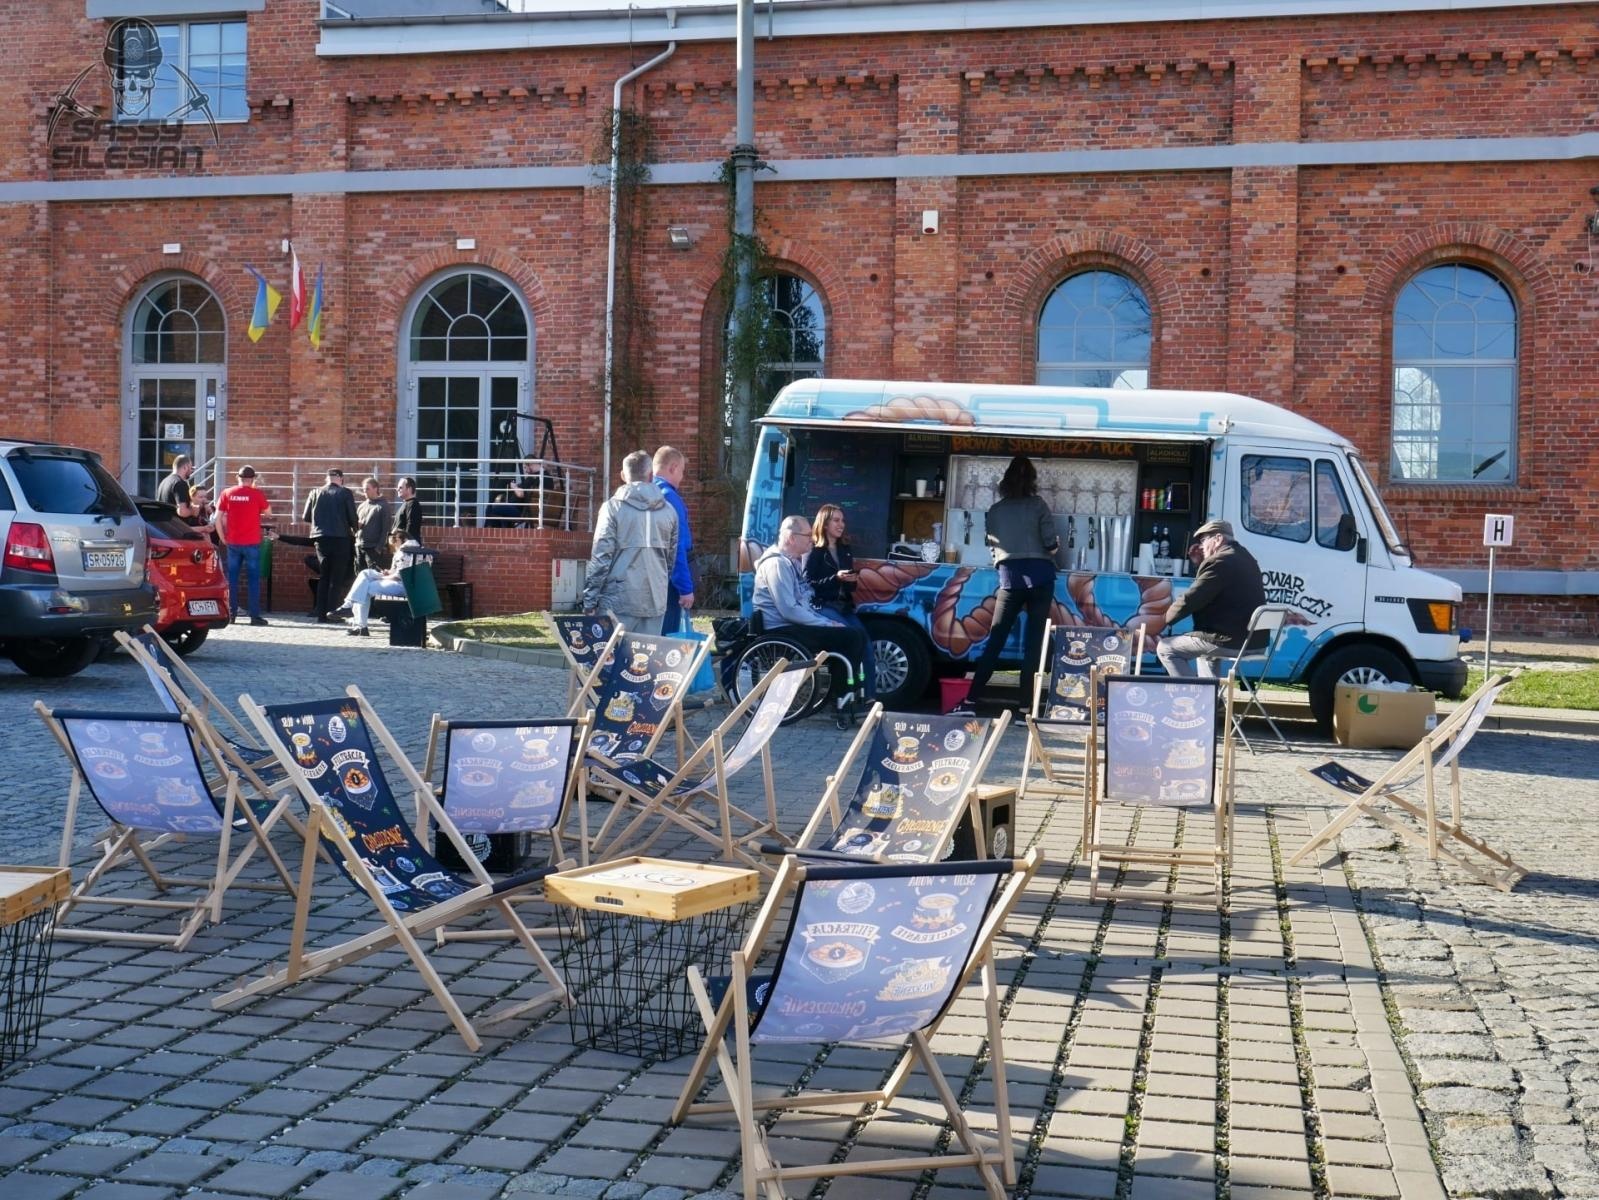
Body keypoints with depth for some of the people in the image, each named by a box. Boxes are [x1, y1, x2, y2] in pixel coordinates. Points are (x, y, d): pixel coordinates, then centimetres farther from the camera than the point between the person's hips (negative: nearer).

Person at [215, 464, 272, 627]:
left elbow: (218, 518, 2)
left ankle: (231, 613, 10)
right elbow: (268, 513, 9)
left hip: (232, 543, 2)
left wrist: (223, 538, 12)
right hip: (252, 543, -2)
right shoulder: (257, 494, -6)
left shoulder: (226, 493, 2)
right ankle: (255, 615, -2)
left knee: (232, 578, 10)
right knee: (254, 578, 2)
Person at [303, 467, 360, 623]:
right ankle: (332, 611, -9)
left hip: (320, 538, 3)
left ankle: (321, 613, 9)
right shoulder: (345, 493, -3)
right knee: (337, 578, 2)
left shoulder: (315, 493, 6)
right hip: (340, 538, -3)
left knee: (323, 576, 12)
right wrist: (354, 529, 17)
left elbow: (306, 517, 7)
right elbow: (353, 518, -4)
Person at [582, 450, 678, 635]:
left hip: (619, 600, -3)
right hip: (655, 601, 4)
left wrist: (589, 599, -3)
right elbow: (672, 558, 13)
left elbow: (601, 557, -7)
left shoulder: (614, 507, -5)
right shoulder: (668, 511, 7)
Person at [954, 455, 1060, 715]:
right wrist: (1057, 543, 18)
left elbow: (993, 545, 9)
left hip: (1010, 576, 2)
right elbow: (1051, 544, -4)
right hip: (1039, 575, -2)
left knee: (995, 640, 5)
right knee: (1033, 642, 2)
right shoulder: (1038, 506, 1)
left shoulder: (995, 511, 9)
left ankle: (971, 700, 0)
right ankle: (1027, 705, -1)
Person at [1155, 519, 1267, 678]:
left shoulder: (1218, 562, -16)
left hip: (1229, 640, -10)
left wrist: (1165, 619, 0)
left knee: (1165, 648, 0)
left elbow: (1189, 601, -16)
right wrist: (1201, 561, 18)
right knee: (1202, 652, 37)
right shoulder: (1246, 558, 16)